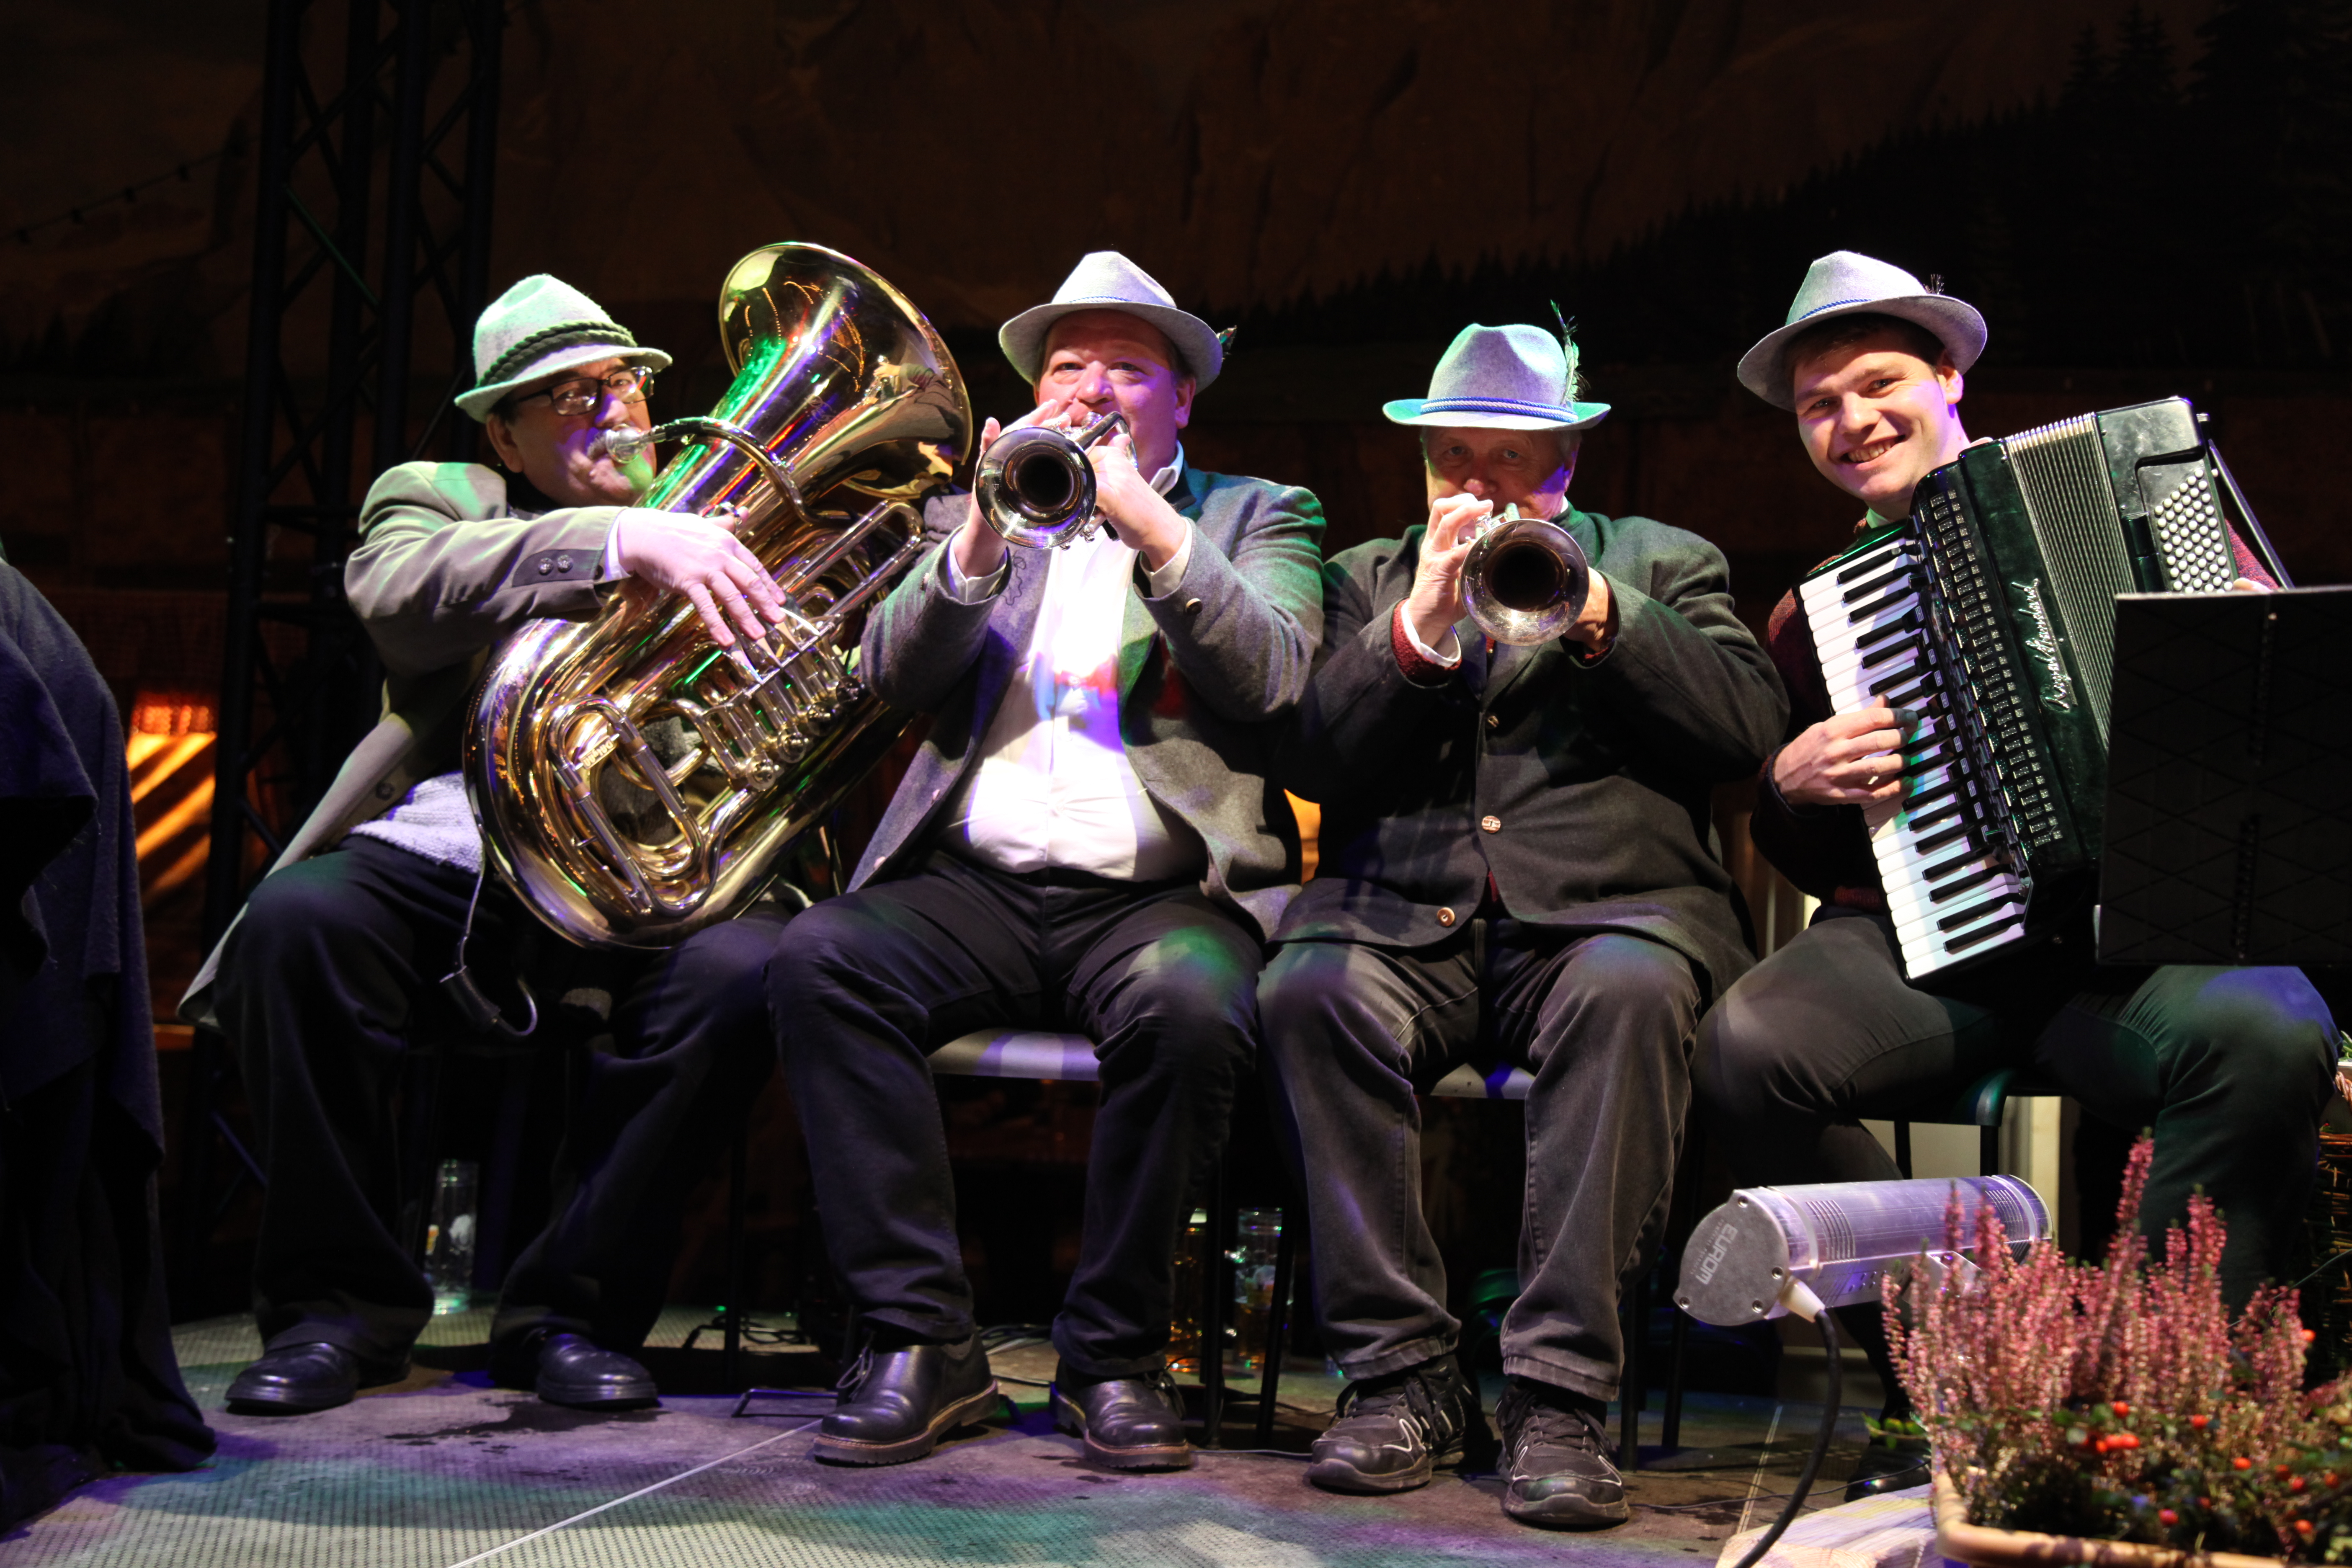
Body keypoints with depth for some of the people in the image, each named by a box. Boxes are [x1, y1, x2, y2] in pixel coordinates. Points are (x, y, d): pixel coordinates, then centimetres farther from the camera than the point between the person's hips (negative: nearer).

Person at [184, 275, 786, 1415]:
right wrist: (623, 541, -25)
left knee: (740, 971, -30)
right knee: (295, 923, -30)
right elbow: (399, 586, -12)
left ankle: (567, 1309, -12)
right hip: (437, 863, -1)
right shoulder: (435, 498, 14)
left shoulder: (714, 529, 21)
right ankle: (341, 1302, -10)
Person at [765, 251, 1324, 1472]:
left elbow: (1270, 675, -4)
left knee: (1188, 1004, -36)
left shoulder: (1256, 515, 16)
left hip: (1157, 897, -2)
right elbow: (892, 674, 6)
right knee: (819, 957, -27)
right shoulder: (981, 508, 22)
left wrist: (1150, 523, -11)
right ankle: (921, 1337, -18)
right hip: (978, 886, 3)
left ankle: (1114, 1355, -16)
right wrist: (980, 537, -9)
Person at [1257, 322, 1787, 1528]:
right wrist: (1419, 626, -7)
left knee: (1629, 993, -36)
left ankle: (1558, 1395, -30)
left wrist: (1595, 609, -8)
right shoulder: (1367, 578, 22)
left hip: (1601, 912, -1)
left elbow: (1751, 725, 2)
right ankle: (1400, 1373, -22)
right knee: (1310, 989, -31)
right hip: (1404, 918, 1)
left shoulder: (1662, 564, 20)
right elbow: (1310, 763, 6)